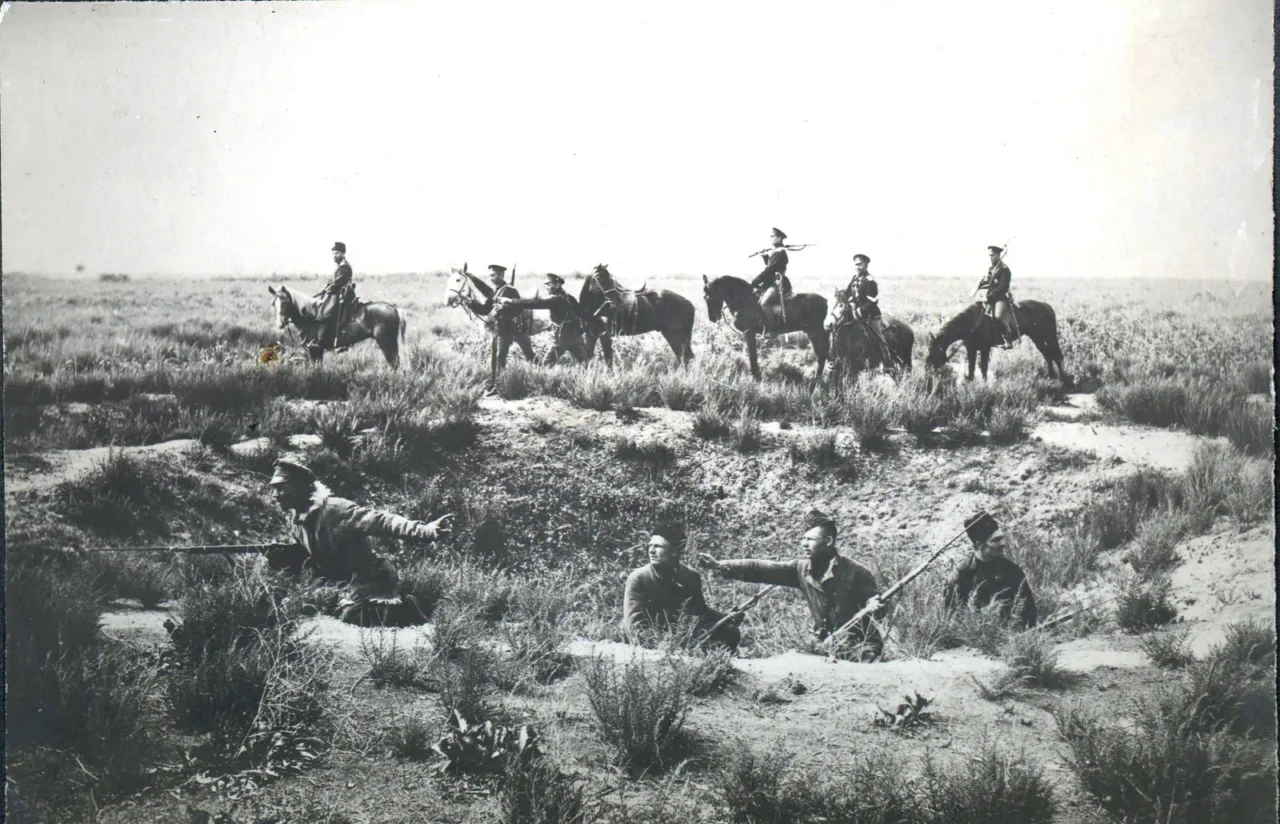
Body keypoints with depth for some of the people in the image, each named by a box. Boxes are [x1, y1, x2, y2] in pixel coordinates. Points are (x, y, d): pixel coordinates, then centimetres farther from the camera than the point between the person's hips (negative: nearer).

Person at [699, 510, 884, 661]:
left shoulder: (854, 571, -15)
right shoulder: (801, 570, -2)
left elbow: (873, 600, -6)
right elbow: (763, 569, -6)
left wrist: (874, 605, -31)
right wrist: (720, 566, -11)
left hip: (860, 645, -6)